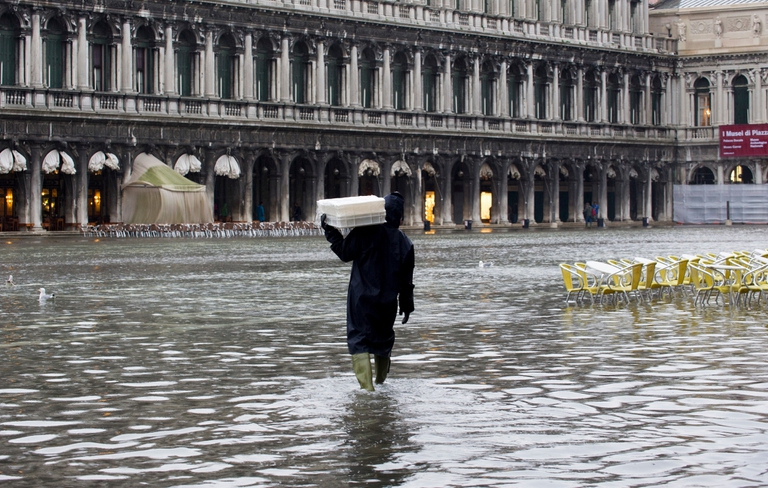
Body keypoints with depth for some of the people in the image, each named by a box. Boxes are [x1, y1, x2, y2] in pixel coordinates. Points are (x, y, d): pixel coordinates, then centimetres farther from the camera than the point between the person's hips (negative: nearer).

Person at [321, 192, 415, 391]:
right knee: (384, 339, 20)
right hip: (388, 302, 4)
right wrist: (407, 306, 18)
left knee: (359, 339, -2)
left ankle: (366, 386, -15)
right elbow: (407, 280, 8)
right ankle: (380, 382, 31)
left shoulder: (365, 232, -12)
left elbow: (345, 253, -6)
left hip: (362, 298, -4)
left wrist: (329, 231, 2)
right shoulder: (405, 243, 3)